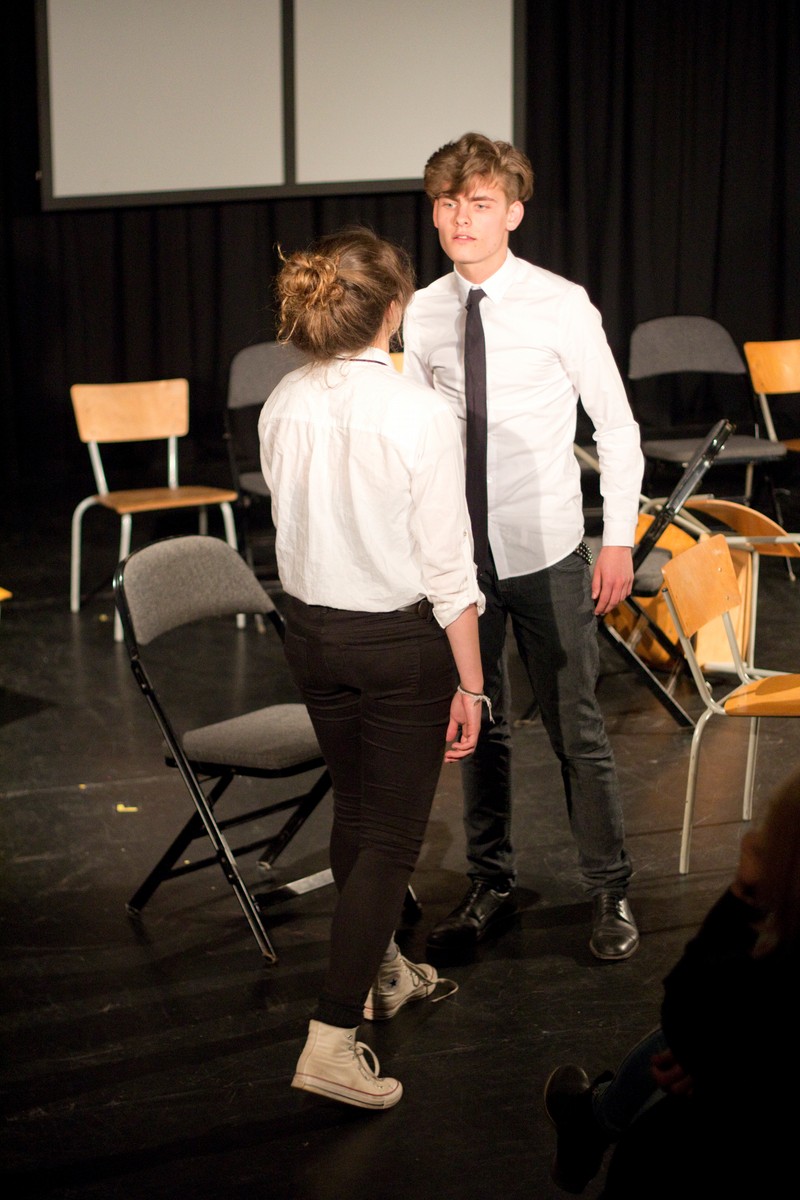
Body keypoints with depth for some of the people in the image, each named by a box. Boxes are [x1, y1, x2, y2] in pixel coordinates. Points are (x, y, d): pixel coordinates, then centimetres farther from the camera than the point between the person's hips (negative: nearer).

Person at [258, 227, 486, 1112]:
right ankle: (333, 1039, 1)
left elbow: (292, 523, 8)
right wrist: (469, 685, -10)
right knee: (392, 834, 4)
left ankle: (383, 971, 43)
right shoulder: (418, 414, -21)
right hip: (401, 641, -6)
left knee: (354, 810, 23)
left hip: (311, 631, 6)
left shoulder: (283, 406, -4)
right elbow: (447, 568, -17)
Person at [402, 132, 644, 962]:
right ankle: (490, 886, 31)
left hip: (545, 552, -3)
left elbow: (617, 427, -3)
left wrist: (619, 540, -5)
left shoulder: (560, 305, -10)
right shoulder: (422, 315, 1)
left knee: (575, 728, 5)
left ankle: (610, 893, 22)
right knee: (477, 725, 14)